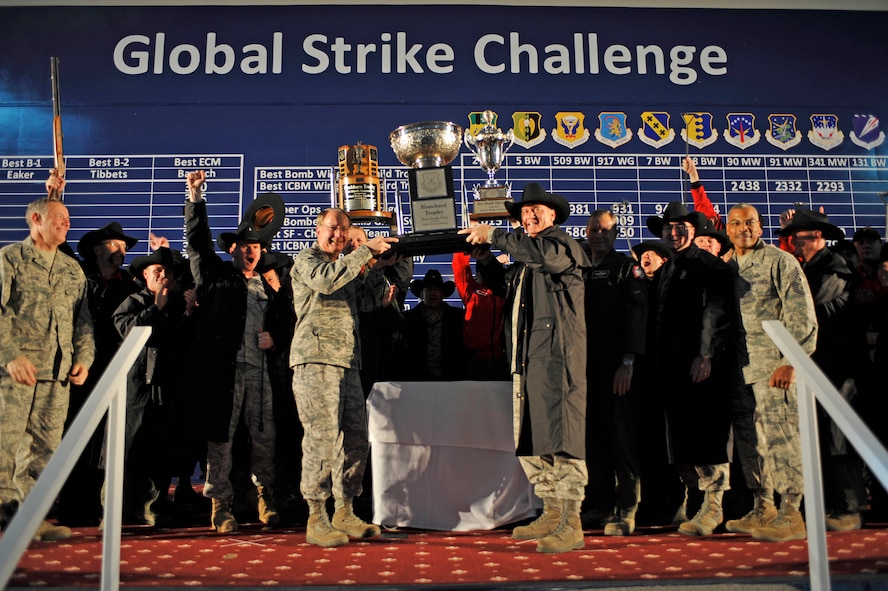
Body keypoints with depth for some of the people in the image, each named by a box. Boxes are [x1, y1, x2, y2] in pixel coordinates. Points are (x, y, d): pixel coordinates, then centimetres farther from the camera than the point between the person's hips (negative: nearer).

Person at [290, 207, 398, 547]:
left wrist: (380, 266, 4)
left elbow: (370, 300, 17)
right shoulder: (307, 259, 5)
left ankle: (344, 513, 16)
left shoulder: (347, 267, 27)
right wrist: (366, 251, -17)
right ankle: (316, 520, -6)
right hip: (315, 358, -8)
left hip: (347, 362, 8)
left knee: (356, 439, 6)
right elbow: (326, 280, -17)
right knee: (323, 437, -12)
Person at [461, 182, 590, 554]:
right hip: (525, 359, 9)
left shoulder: (563, 243, 1)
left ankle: (572, 523, -7)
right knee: (530, 441, 10)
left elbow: (546, 254, -23)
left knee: (562, 438, -10)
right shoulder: (523, 261, 26)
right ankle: (551, 514, 20)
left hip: (557, 355, -9)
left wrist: (493, 236, -18)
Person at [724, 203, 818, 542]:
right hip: (739, 368, 6)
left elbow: (802, 315, -7)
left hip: (773, 364, -6)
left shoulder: (780, 262, -1)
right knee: (748, 439, 9)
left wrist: (791, 361, -14)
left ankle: (791, 514, -1)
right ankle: (762, 510, 19)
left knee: (779, 434, -8)